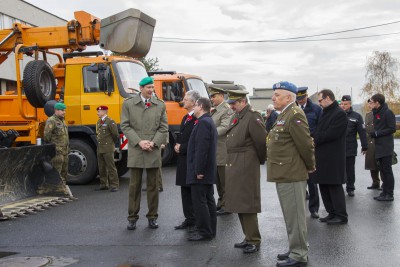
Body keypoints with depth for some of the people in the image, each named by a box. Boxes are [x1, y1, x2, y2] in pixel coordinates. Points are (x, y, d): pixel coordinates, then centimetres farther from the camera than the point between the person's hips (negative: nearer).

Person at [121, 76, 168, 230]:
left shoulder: (160, 105, 7)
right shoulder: (128, 104, 3)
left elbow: (163, 128, 5)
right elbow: (125, 126, -1)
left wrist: (153, 143, -9)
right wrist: (139, 142, -11)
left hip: (154, 151, 1)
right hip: (135, 150, -1)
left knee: (153, 185, 7)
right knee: (134, 185, 4)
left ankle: (152, 217, 17)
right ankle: (132, 217, 13)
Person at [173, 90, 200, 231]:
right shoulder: (185, 118, 16)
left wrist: (182, 148, -13)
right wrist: (177, 146, 4)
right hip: (183, 160, 10)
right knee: (185, 191, 14)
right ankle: (189, 220, 24)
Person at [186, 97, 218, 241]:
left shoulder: (203, 123, -16)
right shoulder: (209, 122, 17)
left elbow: (201, 149, -23)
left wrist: (198, 170, -22)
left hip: (200, 171, -10)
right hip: (208, 171, 10)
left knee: (199, 202, -5)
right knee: (208, 200, 13)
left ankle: (204, 231, -1)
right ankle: (210, 230, 20)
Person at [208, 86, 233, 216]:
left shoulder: (227, 110, -12)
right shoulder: (213, 111, 16)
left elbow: (224, 127, -24)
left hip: (223, 152, -9)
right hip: (214, 151, 9)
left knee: (225, 180, -1)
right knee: (218, 180, 17)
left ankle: (226, 206, 7)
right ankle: (221, 202, 27)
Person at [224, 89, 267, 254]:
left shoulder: (253, 117, -13)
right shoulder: (235, 117, 15)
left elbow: (262, 141, -15)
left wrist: (261, 160, -2)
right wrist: (231, 163, 14)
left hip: (246, 166, -9)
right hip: (234, 166, 9)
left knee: (247, 204, -4)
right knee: (239, 203, 14)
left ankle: (254, 241, 7)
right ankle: (249, 237, 25)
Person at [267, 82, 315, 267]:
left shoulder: (295, 115, -15)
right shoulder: (284, 115, 17)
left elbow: (305, 144, -18)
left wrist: (310, 166, -7)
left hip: (292, 175, -10)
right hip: (284, 174, 10)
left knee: (294, 216, -2)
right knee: (291, 215, 17)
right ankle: (297, 249, 29)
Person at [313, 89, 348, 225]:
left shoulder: (340, 113, -12)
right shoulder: (325, 113, 17)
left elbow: (332, 133, -19)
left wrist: (315, 140, -11)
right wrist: (314, 139, -1)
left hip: (333, 158, -9)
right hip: (322, 157, 9)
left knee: (335, 186, -3)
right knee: (324, 186, 13)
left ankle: (341, 216, 6)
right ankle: (332, 213, 22)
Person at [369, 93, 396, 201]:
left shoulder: (387, 112, -10)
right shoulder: (376, 113, 15)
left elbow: (392, 129, -14)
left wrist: (377, 133, -15)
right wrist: (373, 134, 4)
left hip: (386, 147, -8)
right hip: (379, 147, 8)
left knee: (387, 170, -6)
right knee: (382, 169, 9)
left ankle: (389, 194, -2)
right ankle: (385, 191, 14)